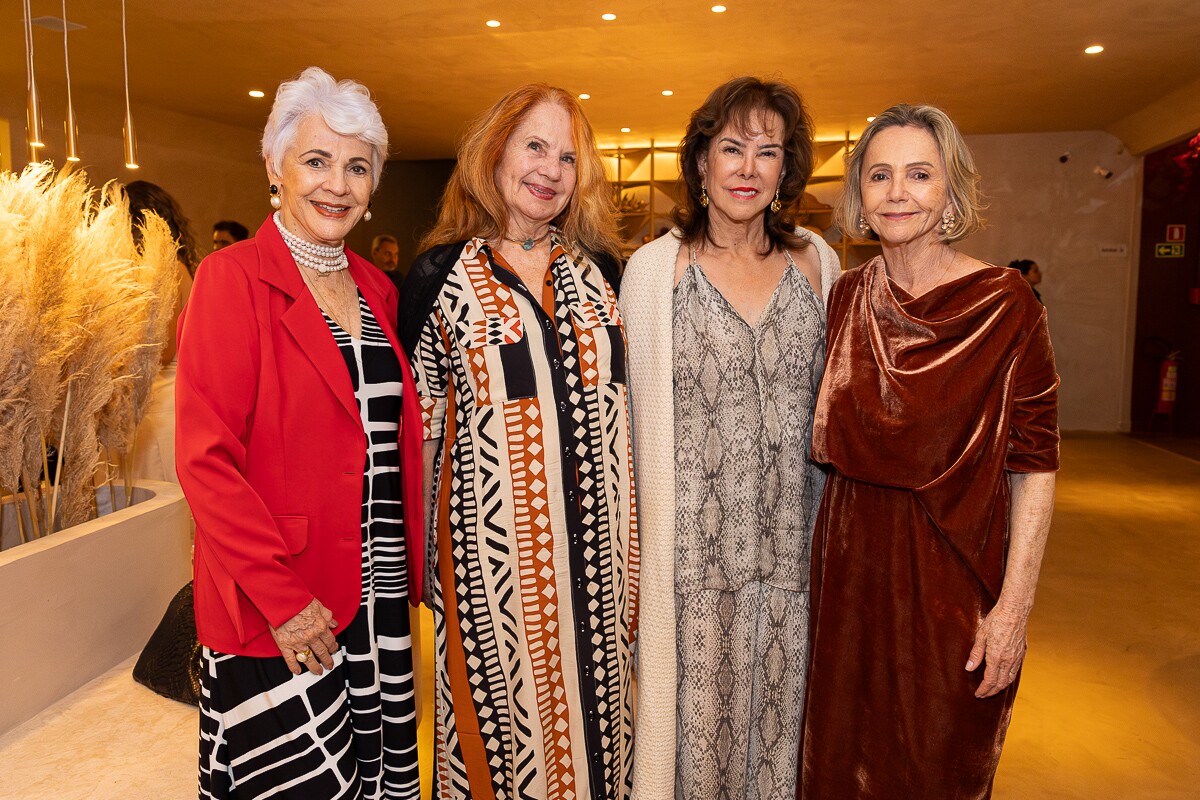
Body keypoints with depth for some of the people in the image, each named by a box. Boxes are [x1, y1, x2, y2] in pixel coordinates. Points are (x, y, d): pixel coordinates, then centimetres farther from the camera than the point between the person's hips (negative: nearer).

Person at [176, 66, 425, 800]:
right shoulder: (234, 279, -9)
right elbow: (206, 458, -14)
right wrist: (281, 594, -17)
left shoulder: (377, 290, 10)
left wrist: (411, 564, 9)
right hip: (277, 613, -6)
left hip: (378, 593, 6)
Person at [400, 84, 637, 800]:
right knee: (503, 700, 9)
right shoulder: (441, 275, -3)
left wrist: (629, 543, 11)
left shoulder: (598, 268, 8)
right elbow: (419, 420, 1)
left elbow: (623, 397, 13)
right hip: (494, 539, -3)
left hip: (598, 535, 4)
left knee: (595, 704, 16)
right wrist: (420, 552, 1)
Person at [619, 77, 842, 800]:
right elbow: (641, 415, -1)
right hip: (694, 550, -2)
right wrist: (644, 544, -2)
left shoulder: (816, 262, 5)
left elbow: (834, 401, 12)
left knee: (783, 708, 15)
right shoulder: (654, 268, -3)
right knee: (700, 710, 9)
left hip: (794, 544, 3)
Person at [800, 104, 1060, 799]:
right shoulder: (848, 297, 2)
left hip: (954, 569, -3)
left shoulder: (1004, 303, -11)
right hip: (853, 563, 4)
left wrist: (1014, 606, -16)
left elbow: (1034, 464, -11)